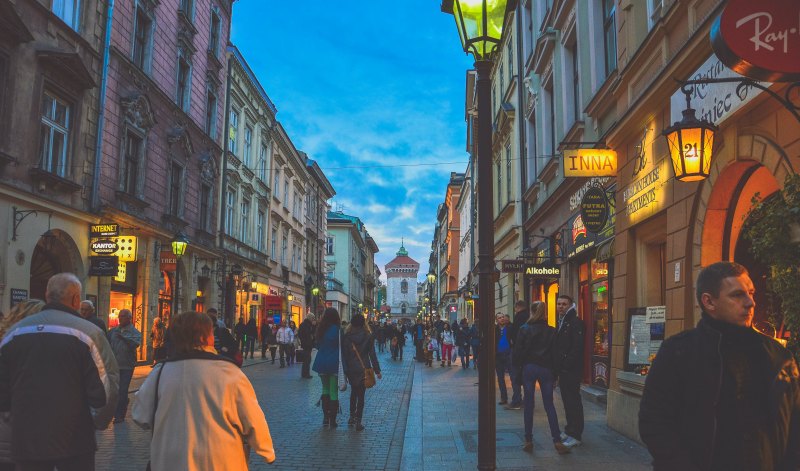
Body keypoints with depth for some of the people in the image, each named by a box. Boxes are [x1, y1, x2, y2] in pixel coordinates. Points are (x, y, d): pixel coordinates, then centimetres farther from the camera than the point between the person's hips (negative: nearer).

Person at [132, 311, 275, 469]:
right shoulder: (228, 372, -13)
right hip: (220, 463, -2)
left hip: (170, 462, 2)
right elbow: (254, 422, -10)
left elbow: (140, 417, 5)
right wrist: (268, 453, 6)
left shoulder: (160, 372, -5)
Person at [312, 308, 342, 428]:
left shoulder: (320, 329, 3)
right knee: (333, 391, 3)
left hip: (321, 363, 5)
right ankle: (332, 420, 5)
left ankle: (326, 417, 16)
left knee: (325, 389, 18)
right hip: (334, 363, -5)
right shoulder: (337, 329, -12)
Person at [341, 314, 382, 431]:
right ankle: (358, 422, 1)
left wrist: (345, 370, 5)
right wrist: (377, 370, 3)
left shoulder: (346, 337, -5)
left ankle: (352, 417, 24)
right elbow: (372, 355, -4)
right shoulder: (368, 337, -6)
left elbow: (344, 355, -3)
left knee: (353, 392, 22)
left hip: (351, 370, 1)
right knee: (361, 394, 3)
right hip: (364, 369, -1)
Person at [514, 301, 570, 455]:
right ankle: (557, 441, 2)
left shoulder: (525, 329, -4)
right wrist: (555, 375, 10)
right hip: (546, 369, 2)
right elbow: (555, 353, 4)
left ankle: (528, 441, 8)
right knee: (549, 405, 6)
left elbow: (518, 351, -5)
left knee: (529, 405, 5)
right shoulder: (551, 331, 1)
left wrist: (517, 367, 6)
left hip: (529, 368, -2)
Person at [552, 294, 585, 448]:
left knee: (573, 401, -5)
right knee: (567, 401, 15)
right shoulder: (561, 323, 17)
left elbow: (577, 347, -21)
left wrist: (567, 364, -21)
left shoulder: (575, 322, -12)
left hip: (571, 370, -9)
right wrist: (556, 367, 13)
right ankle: (569, 430, 25)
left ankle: (575, 435, -1)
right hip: (562, 369, 9)